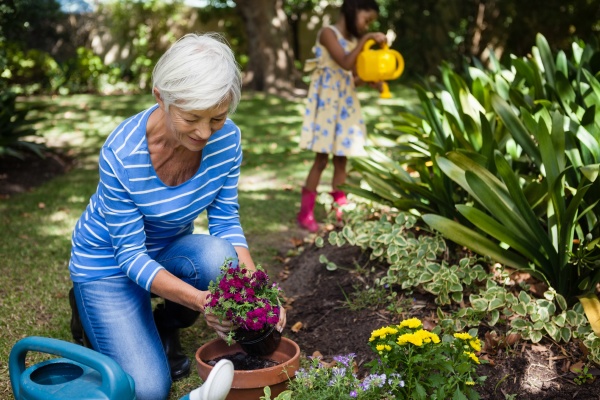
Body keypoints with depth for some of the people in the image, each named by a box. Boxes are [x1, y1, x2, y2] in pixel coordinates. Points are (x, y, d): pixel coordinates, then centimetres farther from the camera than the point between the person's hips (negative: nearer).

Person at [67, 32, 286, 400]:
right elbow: (131, 255, -26)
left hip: (170, 249, 4)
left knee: (219, 257, -31)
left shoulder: (227, 139, -20)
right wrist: (197, 298, -41)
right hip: (109, 262, -4)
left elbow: (226, 221, -11)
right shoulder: (122, 154, -32)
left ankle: (166, 325, 2)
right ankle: (93, 311, 17)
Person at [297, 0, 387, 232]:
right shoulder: (328, 33, -8)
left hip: (346, 104, 7)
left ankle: (340, 213, 13)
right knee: (322, 159, -6)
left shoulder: (354, 40, 14)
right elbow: (345, 63, -22)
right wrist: (365, 39, -19)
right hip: (327, 103, -7)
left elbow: (350, 78, 16)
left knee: (341, 159, 7)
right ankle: (305, 214, 3)